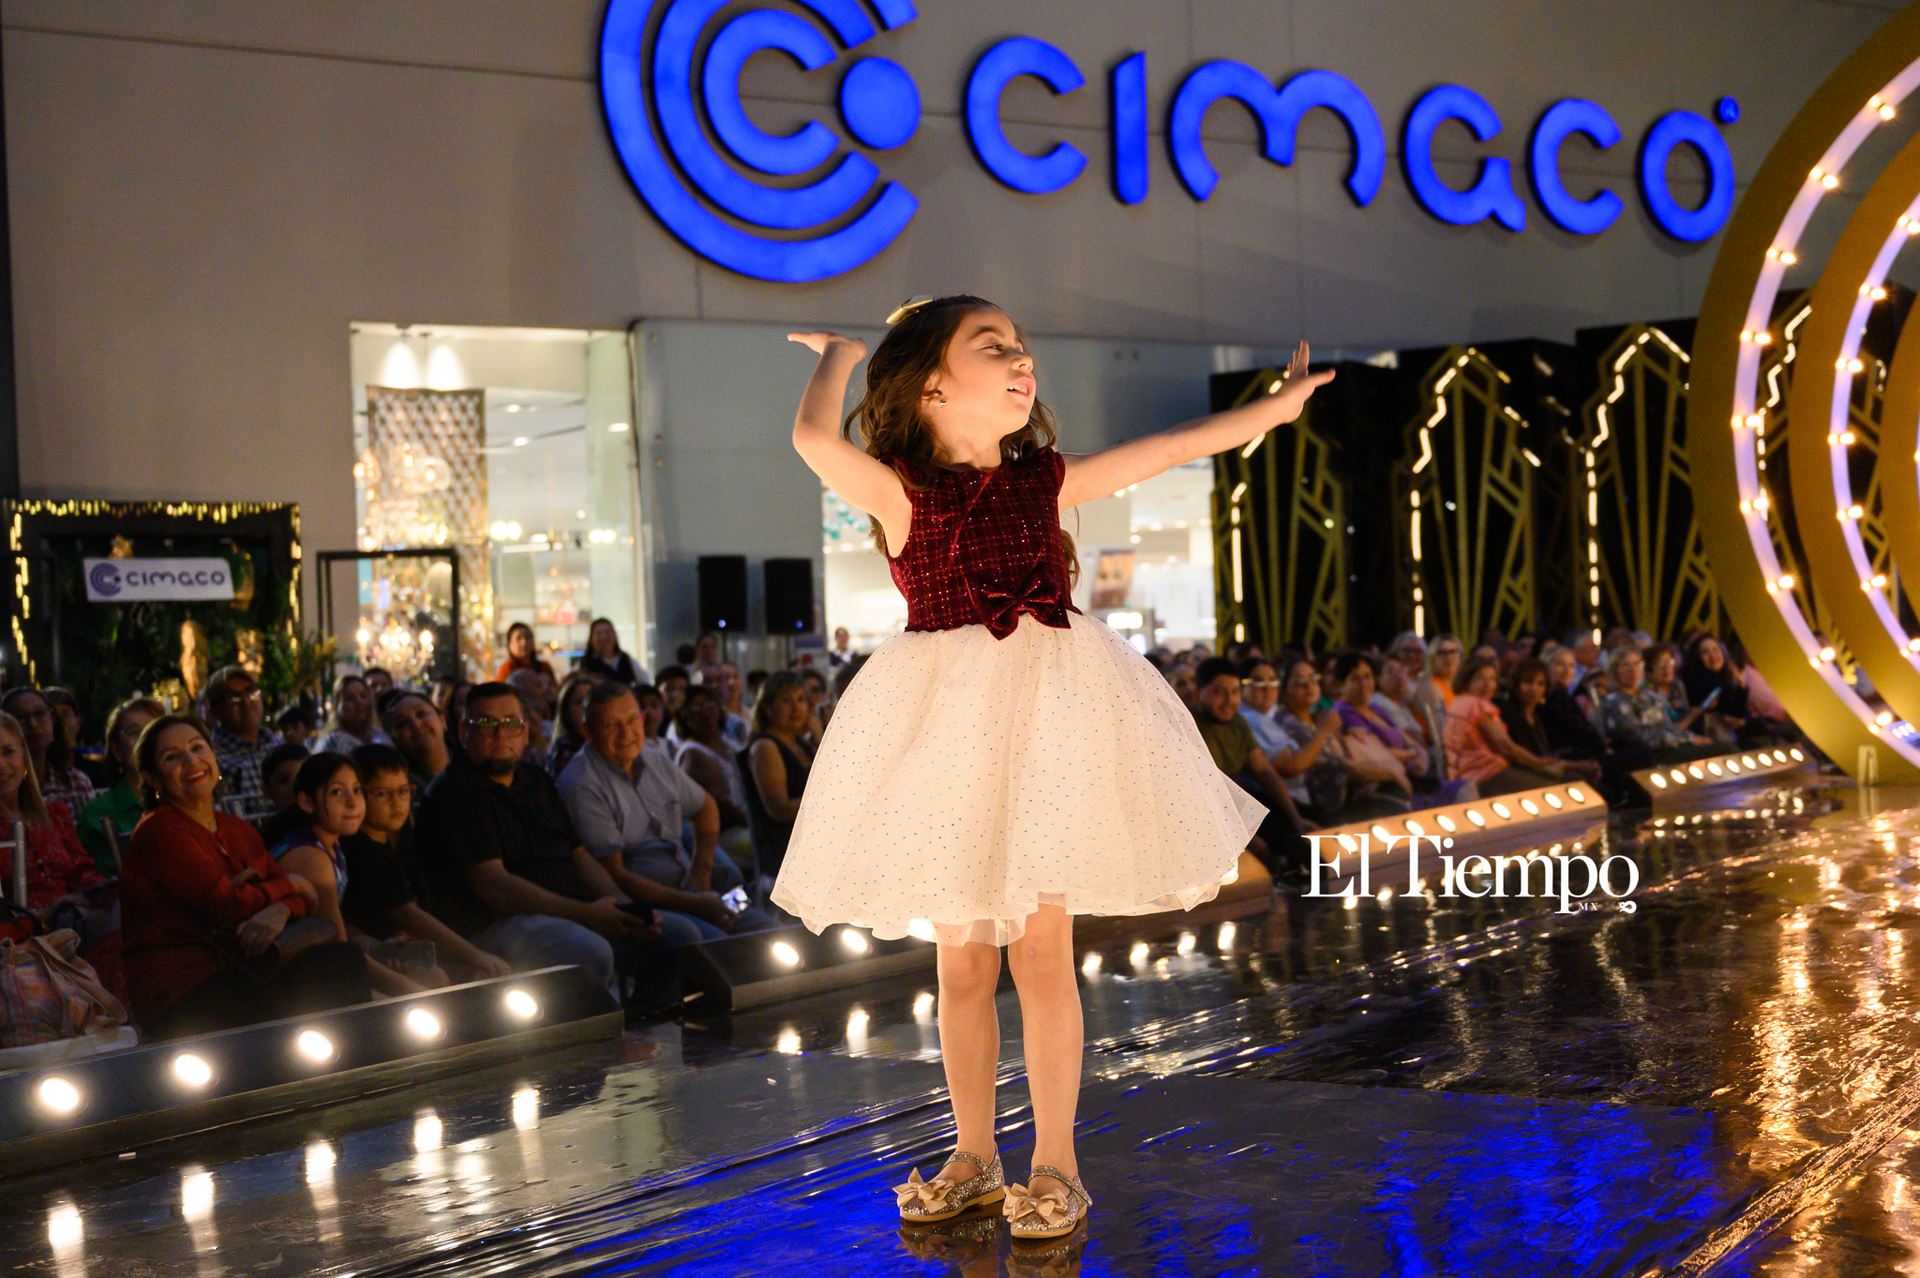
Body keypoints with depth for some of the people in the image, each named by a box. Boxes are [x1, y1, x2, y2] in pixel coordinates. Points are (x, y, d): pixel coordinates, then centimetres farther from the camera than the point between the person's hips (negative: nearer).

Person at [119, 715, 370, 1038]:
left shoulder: (236, 829, 20)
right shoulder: (158, 831, -6)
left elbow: (302, 894, 12)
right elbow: (228, 905, -14)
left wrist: (280, 911, -13)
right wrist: (288, 885, 4)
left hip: (237, 974, 8)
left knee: (343, 960, -16)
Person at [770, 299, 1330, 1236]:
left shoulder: (1044, 483, 7)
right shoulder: (899, 490, -6)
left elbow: (1167, 450, 11)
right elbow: (814, 438, -24)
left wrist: (1275, 409, 12)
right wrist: (839, 356, -6)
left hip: (1049, 715, 2)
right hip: (947, 726, -1)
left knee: (1042, 949, 0)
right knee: (962, 959, 9)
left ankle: (1054, 1163, 10)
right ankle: (975, 1157, 23)